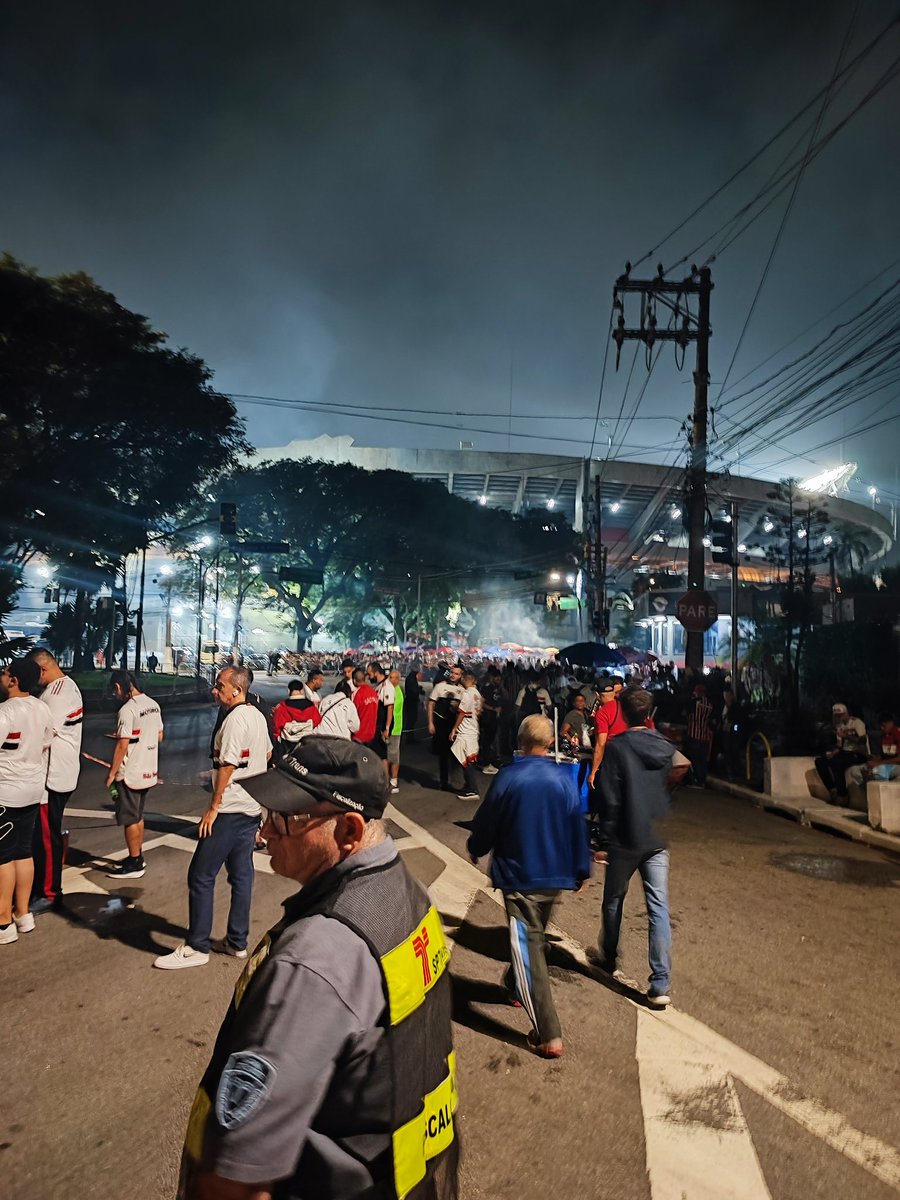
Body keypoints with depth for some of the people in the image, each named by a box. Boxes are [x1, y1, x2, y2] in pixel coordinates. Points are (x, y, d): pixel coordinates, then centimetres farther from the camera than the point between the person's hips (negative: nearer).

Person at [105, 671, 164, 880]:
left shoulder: (127, 710, -20)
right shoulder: (153, 704, 5)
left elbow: (122, 745, -20)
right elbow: (159, 736, 14)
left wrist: (112, 773, -12)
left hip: (130, 773, -8)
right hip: (149, 770, 8)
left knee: (130, 819, 4)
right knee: (138, 816, 20)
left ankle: (134, 865, 12)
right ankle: (137, 858, 31)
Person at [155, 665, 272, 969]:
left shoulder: (236, 717, -18)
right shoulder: (257, 715, 10)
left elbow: (227, 765, -21)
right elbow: (267, 754, 23)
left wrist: (213, 806, -17)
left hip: (231, 810, -10)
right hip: (253, 808, 10)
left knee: (201, 876, -1)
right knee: (241, 875, 14)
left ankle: (196, 948, 6)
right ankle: (237, 942, 22)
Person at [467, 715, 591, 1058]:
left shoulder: (507, 779, -16)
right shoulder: (564, 780, -7)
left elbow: (485, 824, -5)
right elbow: (578, 829, -1)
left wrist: (475, 849, 15)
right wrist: (580, 871, 11)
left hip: (518, 876, -4)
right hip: (556, 876, 5)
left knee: (528, 946, 0)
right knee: (536, 936, 26)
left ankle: (549, 1035, -3)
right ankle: (516, 987, 48)